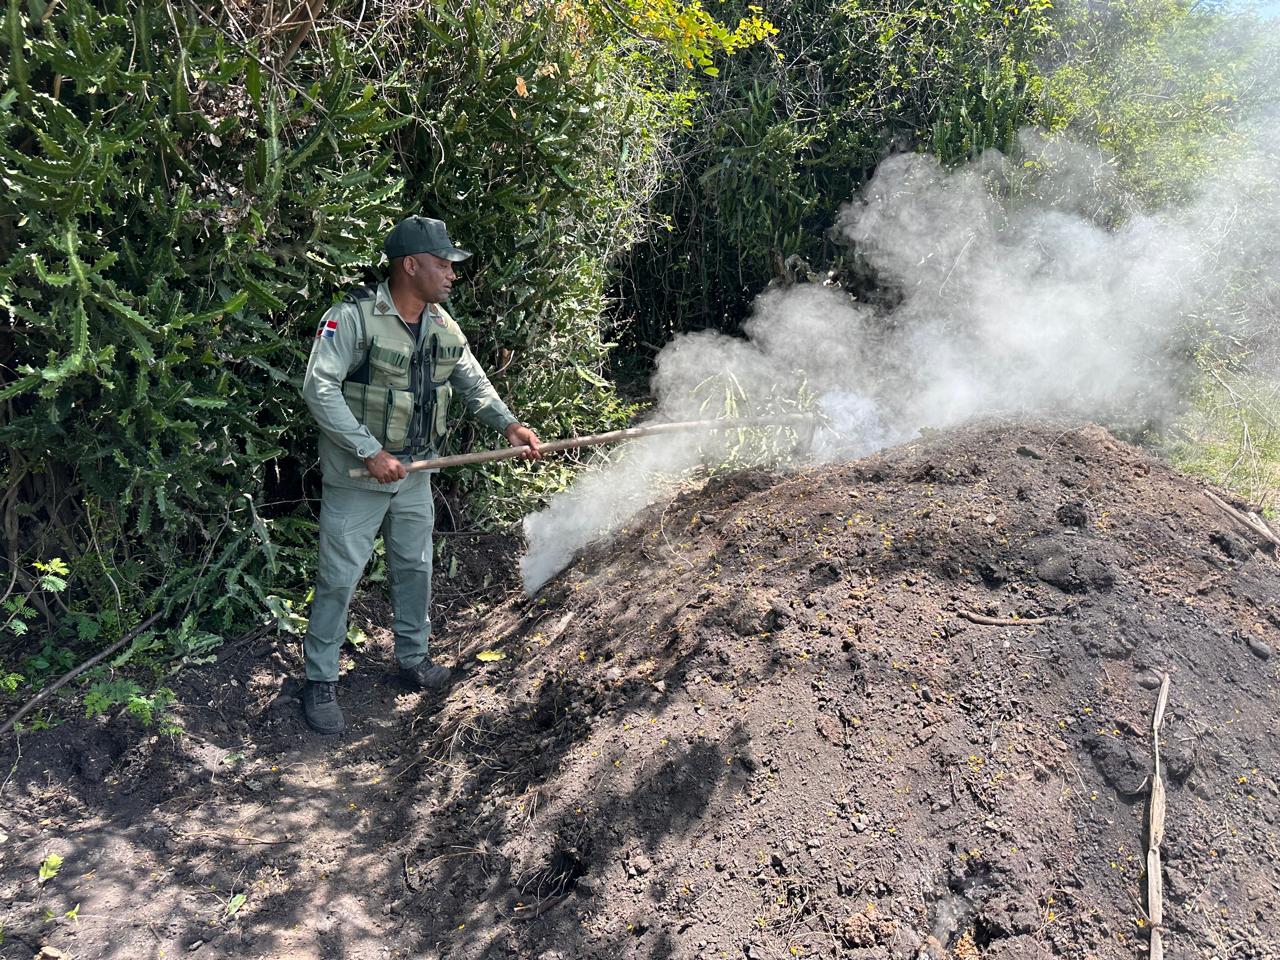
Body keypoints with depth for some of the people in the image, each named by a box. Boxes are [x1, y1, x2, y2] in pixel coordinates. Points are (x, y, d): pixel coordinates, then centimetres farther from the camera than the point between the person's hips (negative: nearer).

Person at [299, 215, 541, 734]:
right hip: (356, 477, -6)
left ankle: (414, 657, 37)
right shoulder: (353, 316, -21)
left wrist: (508, 423, -4)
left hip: (413, 475, 7)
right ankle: (321, 680, 17)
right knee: (340, 577, 2)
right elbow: (319, 388, -25)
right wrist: (371, 452, -28)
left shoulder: (443, 325, 1)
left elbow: (472, 381, 11)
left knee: (415, 566, 18)